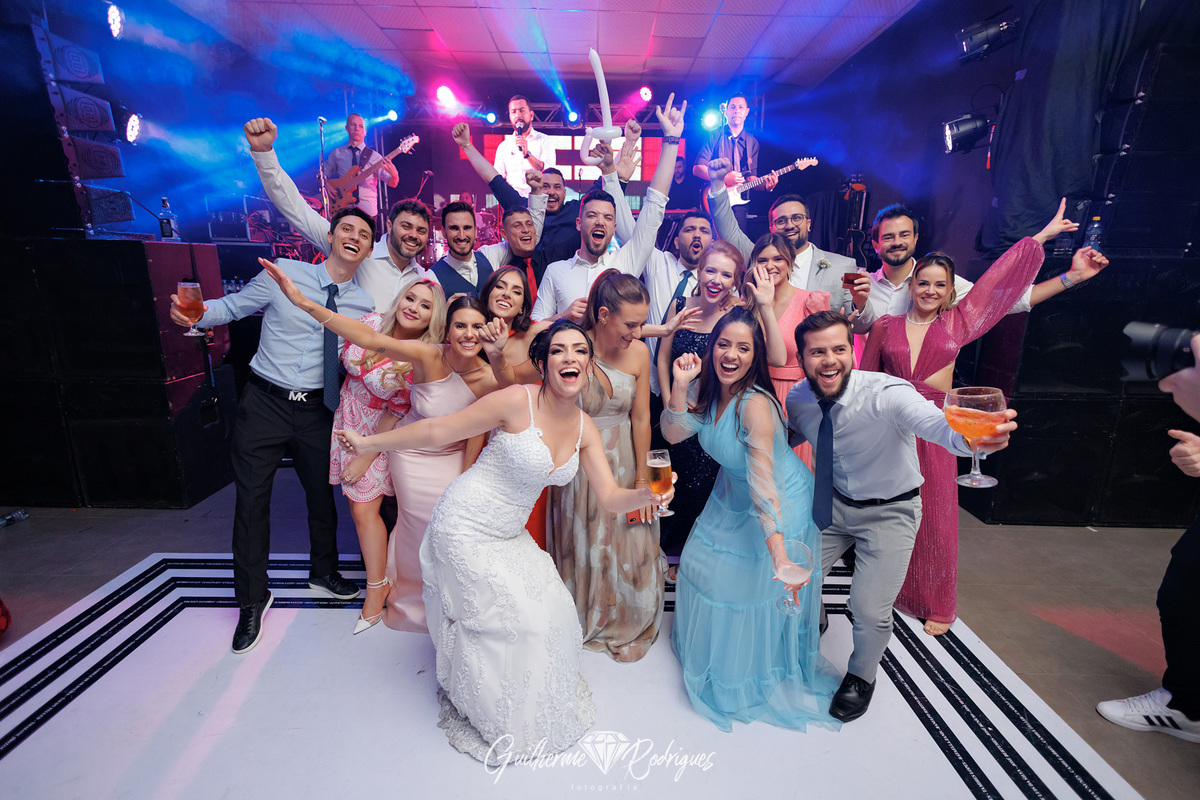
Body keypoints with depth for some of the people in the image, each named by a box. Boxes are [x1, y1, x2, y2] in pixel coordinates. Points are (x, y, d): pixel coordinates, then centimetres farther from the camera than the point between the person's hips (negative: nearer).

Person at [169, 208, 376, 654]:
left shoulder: (364, 304, 1)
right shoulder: (283, 273, -6)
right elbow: (234, 306, 1)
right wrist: (196, 314, -18)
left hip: (316, 411, 2)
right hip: (265, 403, -2)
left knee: (322, 494, 15)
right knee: (251, 499, 4)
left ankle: (323, 572, 42)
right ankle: (252, 599, 25)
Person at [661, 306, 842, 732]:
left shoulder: (755, 404, -34)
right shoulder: (711, 390, -11)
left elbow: (762, 478, -42)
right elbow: (673, 434, -15)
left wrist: (777, 545, -50)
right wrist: (680, 386, -29)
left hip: (781, 503, -7)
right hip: (732, 497, 7)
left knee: (758, 586, 5)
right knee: (706, 566, 16)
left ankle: (759, 668, 36)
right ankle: (714, 648, 47)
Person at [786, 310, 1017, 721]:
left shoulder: (887, 394, -30)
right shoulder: (798, 399, -14)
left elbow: (935, 424, -51)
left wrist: (975, 436, -73)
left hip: (888, 512, -4)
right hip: (834, 502, 4)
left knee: (870, 611, -7)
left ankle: (861, 677, 29)